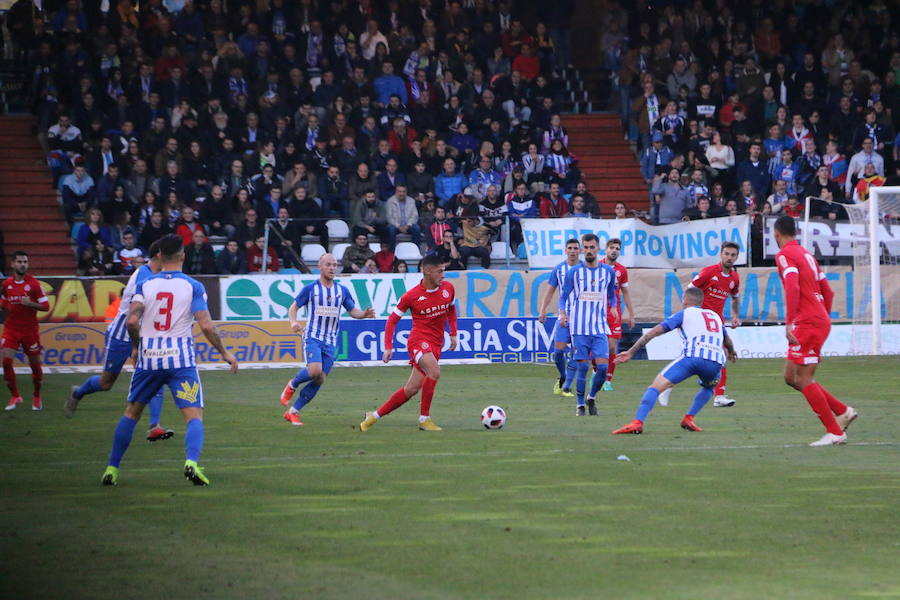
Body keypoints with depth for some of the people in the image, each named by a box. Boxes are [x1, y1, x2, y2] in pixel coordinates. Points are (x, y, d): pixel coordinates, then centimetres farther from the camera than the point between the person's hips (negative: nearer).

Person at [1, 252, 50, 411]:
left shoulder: (34, 284, -7)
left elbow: (45, 306, -8)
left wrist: (29, 303, -22)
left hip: (30, 329, -3)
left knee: (35, 364, 4)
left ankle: (37, 397, 24)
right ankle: (15, 396, 0)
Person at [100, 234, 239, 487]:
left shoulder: (145, 284, 4)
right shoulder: (193, 286, -1)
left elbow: (132, 321, -8)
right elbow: (206, 325, -8)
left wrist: (136, 346, 11)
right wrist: (225, 353, 4)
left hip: (148, 356, 2)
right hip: (180, 358, -2)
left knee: (131, 412, 17)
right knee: (194, 415, -2)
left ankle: (112, 469, 16)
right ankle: (191, 461, -28)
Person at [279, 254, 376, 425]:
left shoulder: (342, 290, 9)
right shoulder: (310, 288, 0)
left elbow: (353, 311, 15)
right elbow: (293, 307, 5)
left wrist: (365, 314, -7)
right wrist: (293, 322, -15)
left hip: (330, 342, 4)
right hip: (312, 337, -4)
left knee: (319, 381, -2)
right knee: (315, 371, -27)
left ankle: (293, 412, 9)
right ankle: (292, 385, 4)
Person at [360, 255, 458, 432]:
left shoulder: (448, 288, 4)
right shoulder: (411, 296, -9)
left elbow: (451, 309, 25)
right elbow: (392, 320, 0)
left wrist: (453, 334, 17)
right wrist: (388, 347, -7)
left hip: (436, 344, 6)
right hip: (418, 339, -6)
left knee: (412, 389, 3)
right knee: (434, 372, -30)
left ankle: (375, 416, 16)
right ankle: (424, 419, -20)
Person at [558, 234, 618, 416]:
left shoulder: (608, 271, 7)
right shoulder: (574, 272, 1)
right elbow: (564, 296, 6)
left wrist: (613, 307, 3)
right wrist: (562, 313, -11)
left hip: (600, 327, 2)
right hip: (579, 328, -2)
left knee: (602, 367, -8)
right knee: (582, 366, -3)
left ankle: (592, 398, 16)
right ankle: (580, 404, 11)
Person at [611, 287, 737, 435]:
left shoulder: (684, 313, 19)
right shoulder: (715, 315, 32)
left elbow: (654, 332, 12)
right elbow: (727, 341, 49)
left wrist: (631, 352, 13)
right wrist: (732, 353, 71)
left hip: (693, 356, -4)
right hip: (716, 361, 4)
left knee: (656, 387, -3)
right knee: (708, 388, 36)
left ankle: (637, 422, -21)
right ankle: (689, 418, 18)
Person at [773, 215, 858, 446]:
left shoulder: (784, 255, -7)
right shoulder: (807, 254, 20)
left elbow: (793, 289, -22)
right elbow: (827, 292, 22)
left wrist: (789, 323, -25)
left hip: (807, 324, -9)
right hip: (820, 321, 9)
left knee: (804, 380, -7)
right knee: (791, 377, 14)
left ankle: (835, 432, -8)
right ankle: (843, 411, 13)